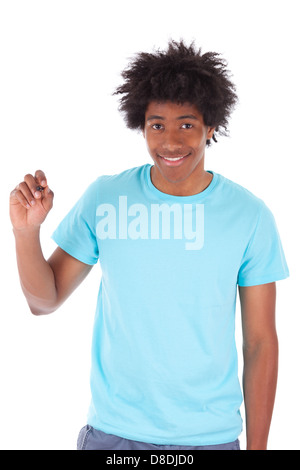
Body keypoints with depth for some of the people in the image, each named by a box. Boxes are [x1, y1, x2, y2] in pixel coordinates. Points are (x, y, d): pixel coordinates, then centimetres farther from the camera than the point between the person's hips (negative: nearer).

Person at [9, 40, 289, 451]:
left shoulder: (250, 216, -9)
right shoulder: (104, 198, -7)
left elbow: (260, 343, -4)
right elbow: (45, 301, 0)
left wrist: (258, 446, -4)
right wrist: (27, 232, -18)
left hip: (210, 435, 0)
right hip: (113, 430, 1)